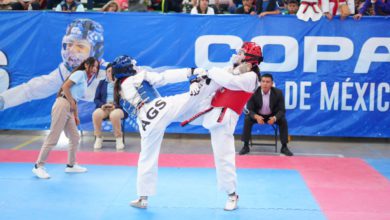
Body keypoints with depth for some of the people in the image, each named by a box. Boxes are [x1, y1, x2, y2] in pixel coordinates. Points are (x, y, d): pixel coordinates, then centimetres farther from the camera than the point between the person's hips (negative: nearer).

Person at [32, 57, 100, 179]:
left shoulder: (85, 79, 23)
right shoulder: (80, 74, -4)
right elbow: (65, 86, -16)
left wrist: (76, 116, 18)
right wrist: (72, 102, -11)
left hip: (69, 109, 10)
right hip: (63, 105, -10)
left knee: (75, 137, 13)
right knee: (53, 138, -8)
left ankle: (71, 165, 22)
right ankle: (38, 166, -4)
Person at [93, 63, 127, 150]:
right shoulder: (102, 83, 16)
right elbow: (96, 99, 11)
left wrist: (115, 106, -18)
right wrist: (102, 105, -11)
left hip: (118, 108, -2)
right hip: (104, 108, 3)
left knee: (114, 115, -39)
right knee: (96, 114, -33)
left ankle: (119, 139, -19)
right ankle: (98, 138, -14)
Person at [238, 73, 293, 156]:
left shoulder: (278, 93, -19)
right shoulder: (254, 92, -22)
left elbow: (282, 110, -17)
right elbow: (249, 109, -19)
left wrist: (275, 118, -39)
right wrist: (256, 116, -42)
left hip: (272, 116, 1)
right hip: (258, 115, -1)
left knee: (283, 121, -26)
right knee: (247, 120, -28)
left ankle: (284, 147, -12)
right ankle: (246, 146, -17)